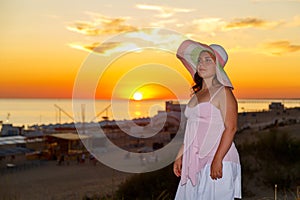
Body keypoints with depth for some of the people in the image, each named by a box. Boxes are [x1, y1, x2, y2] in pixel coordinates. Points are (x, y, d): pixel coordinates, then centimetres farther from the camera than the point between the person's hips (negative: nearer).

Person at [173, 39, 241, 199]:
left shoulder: (223, 92, -5)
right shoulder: (196, 95, 17)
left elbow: (231, 128, -14)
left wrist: (217, 160, -21)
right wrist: (180, 156, 15)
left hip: (216, 160, -7)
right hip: (194, 162, 7)